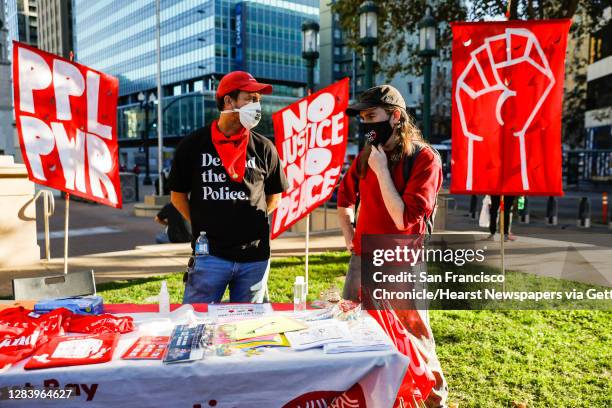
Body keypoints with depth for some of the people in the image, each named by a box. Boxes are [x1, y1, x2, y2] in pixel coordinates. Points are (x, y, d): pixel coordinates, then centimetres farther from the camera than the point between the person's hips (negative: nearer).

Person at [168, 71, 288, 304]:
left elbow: (274, 195, 15)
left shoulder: (264, 148, 3)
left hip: (255, 256, 2)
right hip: (209, 253, -1)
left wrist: (251, 221, 6)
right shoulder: (193, 145, 1)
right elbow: (178, 195, 9)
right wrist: (203, 224, 3)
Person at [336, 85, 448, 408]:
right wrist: (349, 237, 13)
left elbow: (403, 219, -21)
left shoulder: (425, 159, -14)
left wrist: (381, 170, -19)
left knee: (415, 337, 9)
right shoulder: (366, 156, 4)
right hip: (362, 260, 6)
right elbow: (345, 197, 21)